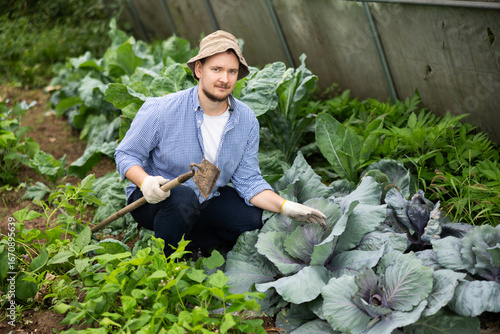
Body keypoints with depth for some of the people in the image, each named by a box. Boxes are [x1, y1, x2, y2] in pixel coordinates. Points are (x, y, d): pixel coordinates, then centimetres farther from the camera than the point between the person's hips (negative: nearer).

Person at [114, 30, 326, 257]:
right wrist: (145, 182, -33)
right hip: (154, 198, -5)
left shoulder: (247, 121, -9)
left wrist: (286, 207, -20)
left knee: (253, 219, -14)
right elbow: (126, 155, -12)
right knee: (183, 197, -36)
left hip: (207, 200, 5)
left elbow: (248, 180, -6)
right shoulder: (161, 111, -21)